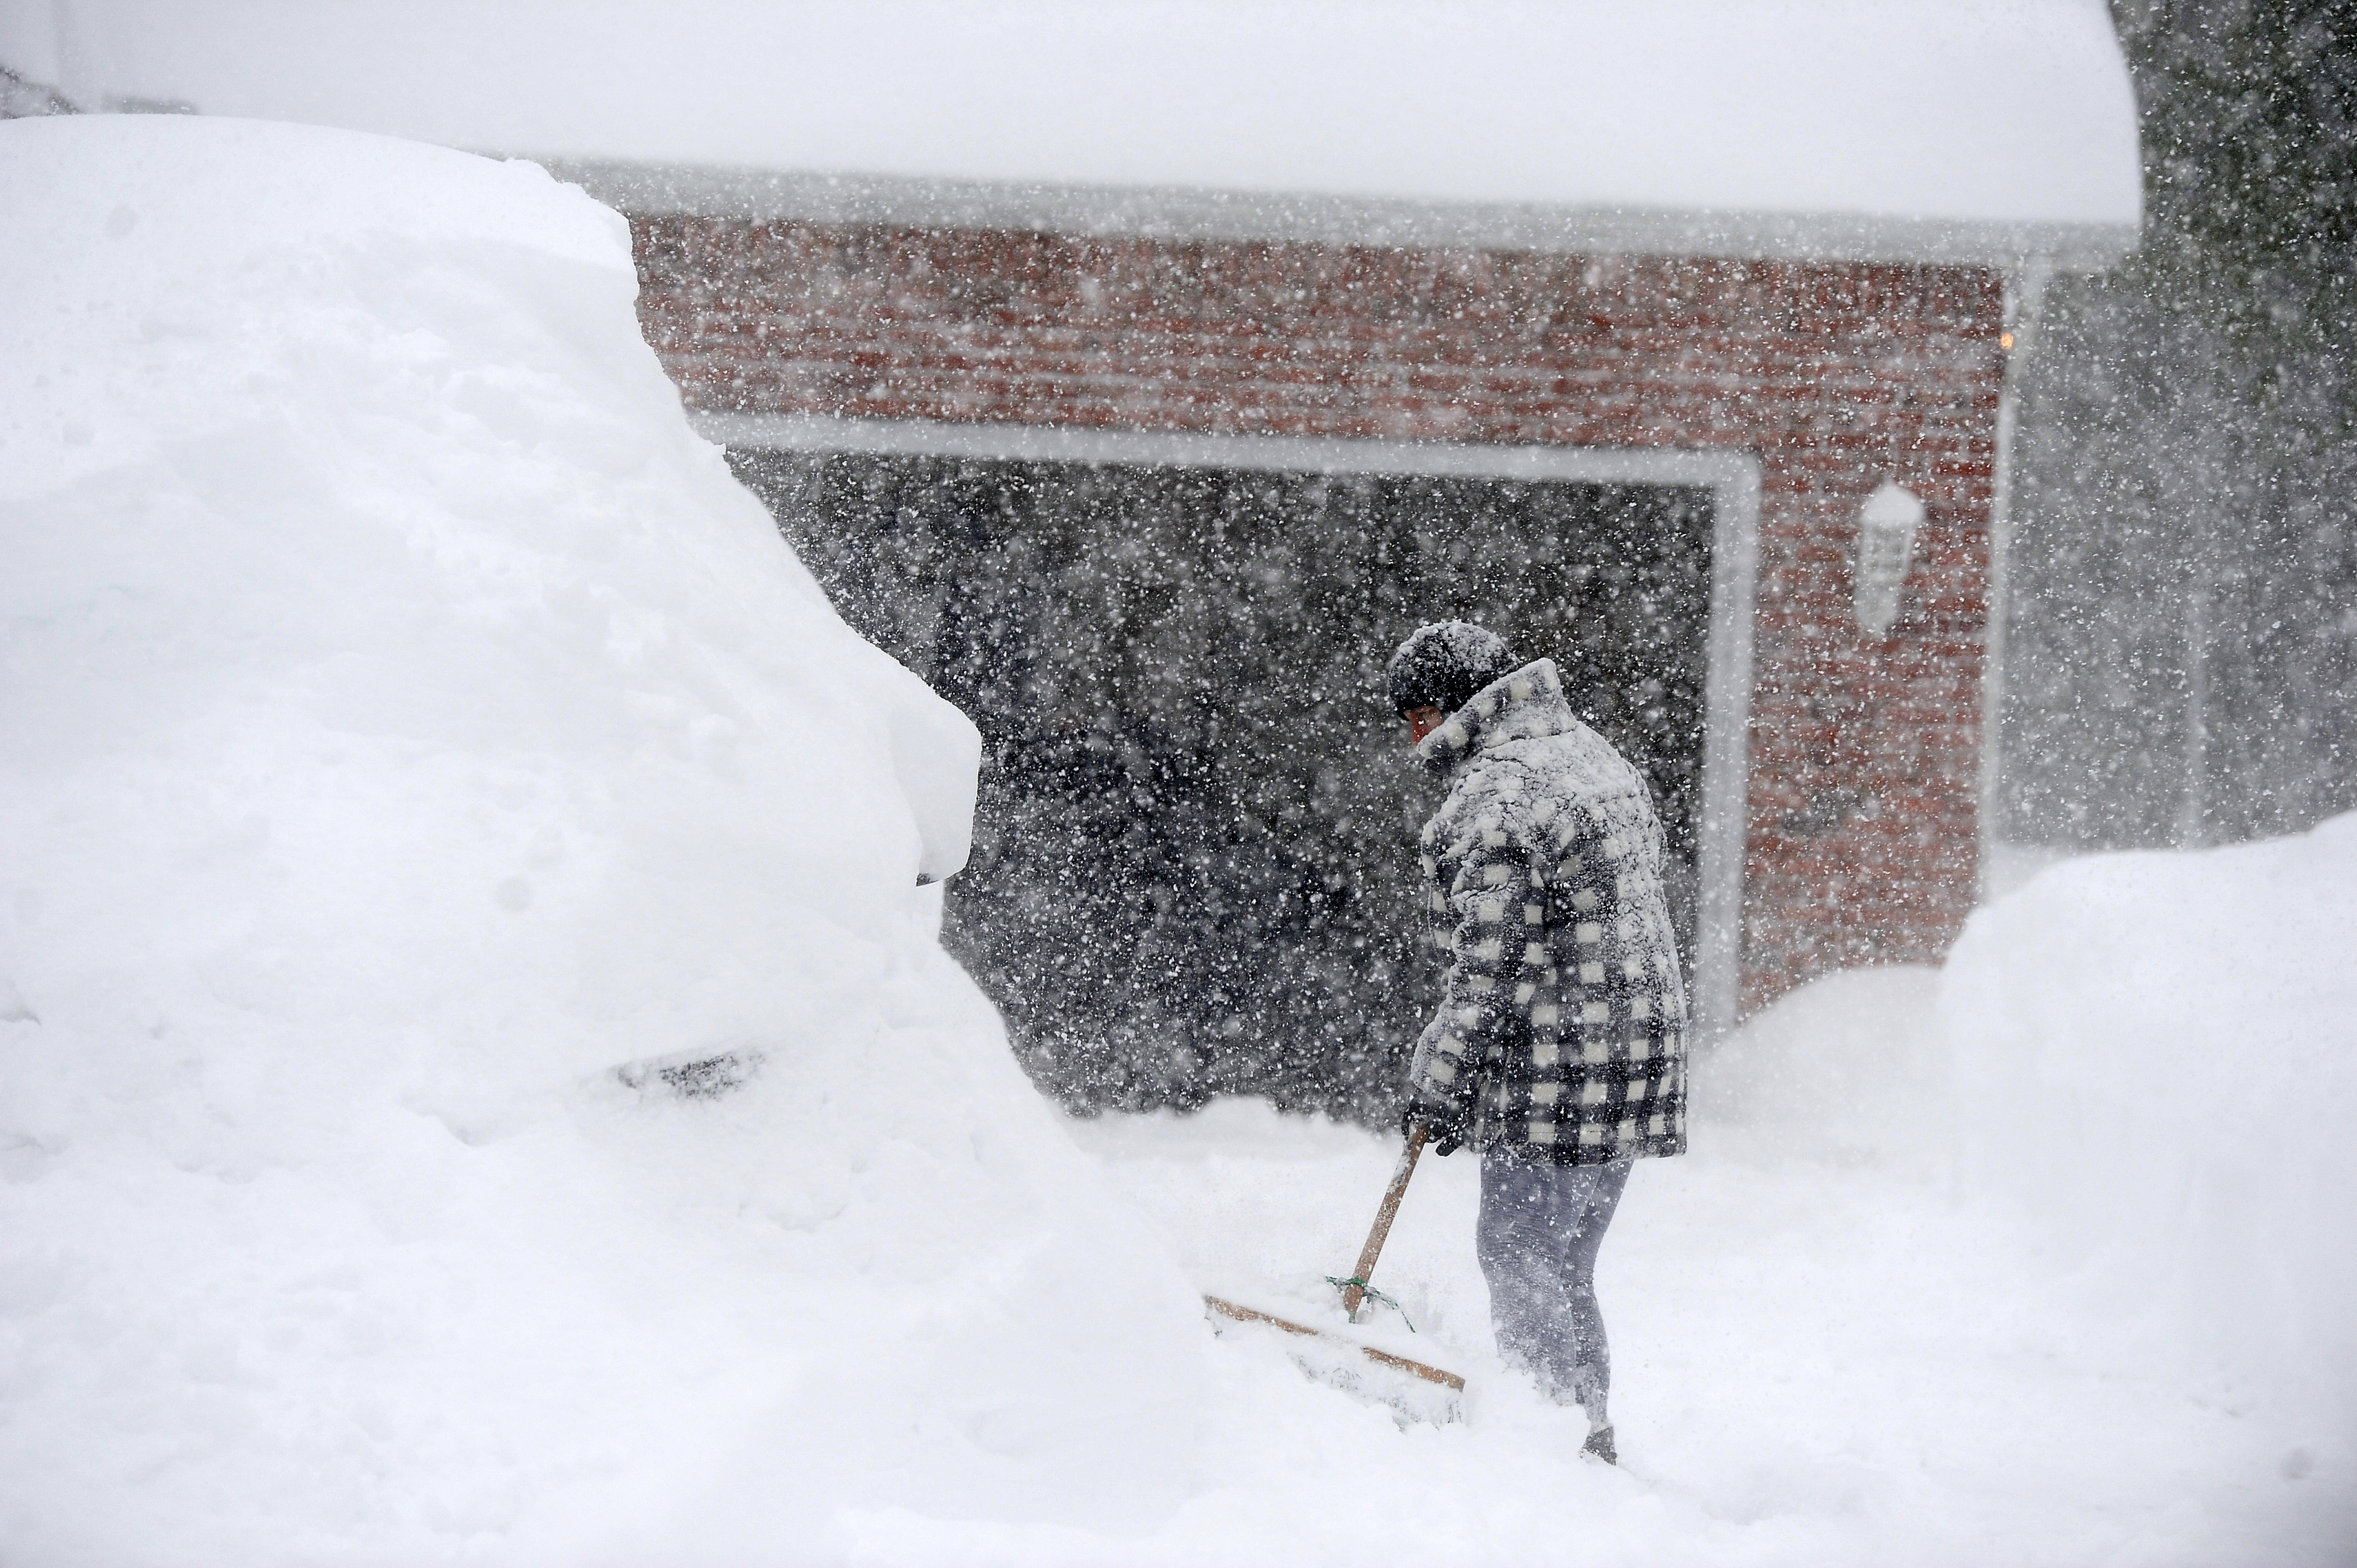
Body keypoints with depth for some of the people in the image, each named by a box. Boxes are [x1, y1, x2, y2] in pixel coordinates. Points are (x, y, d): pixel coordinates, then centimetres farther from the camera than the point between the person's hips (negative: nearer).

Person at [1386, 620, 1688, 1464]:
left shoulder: (1496, 801, -16)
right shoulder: (1593, 754, 15)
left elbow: (1485, 972, -18)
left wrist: (1436, 1092, -10)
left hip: (1555, 1067, -10)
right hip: (1633, 1056, 10)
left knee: (1519, 1256, -3)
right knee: (1565, 1268, 16)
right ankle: (1590, 1441, 21)